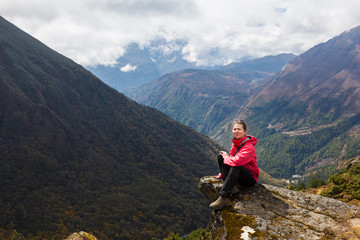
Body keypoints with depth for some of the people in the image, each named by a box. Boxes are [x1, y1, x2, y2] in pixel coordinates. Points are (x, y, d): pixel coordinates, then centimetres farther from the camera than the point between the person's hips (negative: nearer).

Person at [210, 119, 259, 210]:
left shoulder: (249, 147, -21)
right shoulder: (235, 143, 5)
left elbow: (236, 161, -36)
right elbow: (231, 161, 16)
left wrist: (226, 158, -15)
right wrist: (221, 175, 11)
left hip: (250, 179, -8)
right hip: (237, 176, 8)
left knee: (236, 166, -38)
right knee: (220, 156, -5)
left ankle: (224, 197, -38)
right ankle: (228, 186, -19)